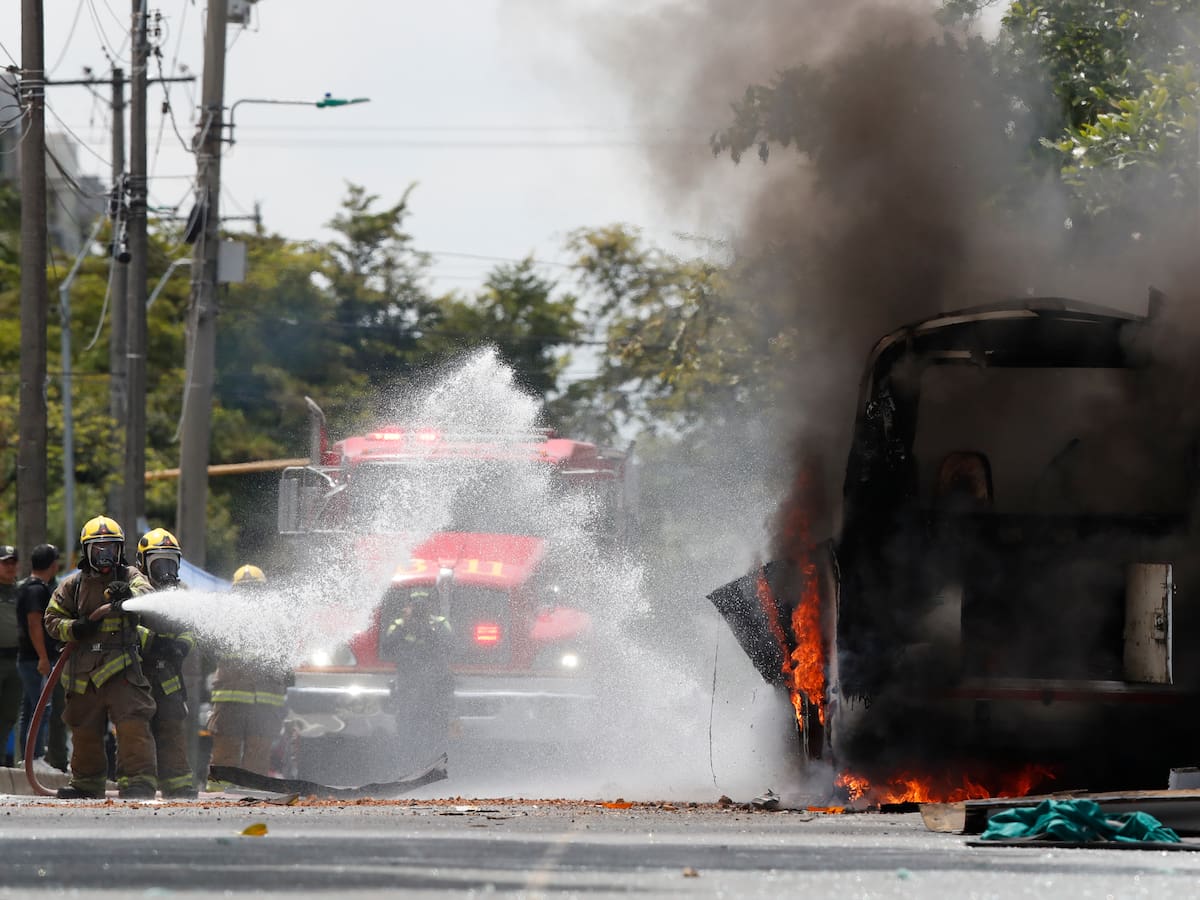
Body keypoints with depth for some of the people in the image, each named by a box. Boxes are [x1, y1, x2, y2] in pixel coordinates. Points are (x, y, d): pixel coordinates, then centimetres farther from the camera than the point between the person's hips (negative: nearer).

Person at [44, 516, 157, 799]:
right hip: (84, 668, 3)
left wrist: (130, 594, -41)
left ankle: (138, 781, -17)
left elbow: (147, 594, -17)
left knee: (133, 724, -17)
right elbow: (52, 619, 13)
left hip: (123, 668, -3)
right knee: (84, 730, 12)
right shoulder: (73, 585, 11)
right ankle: (86, 783, 28)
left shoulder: (130, 577, 4)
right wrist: (74, 629, -8)